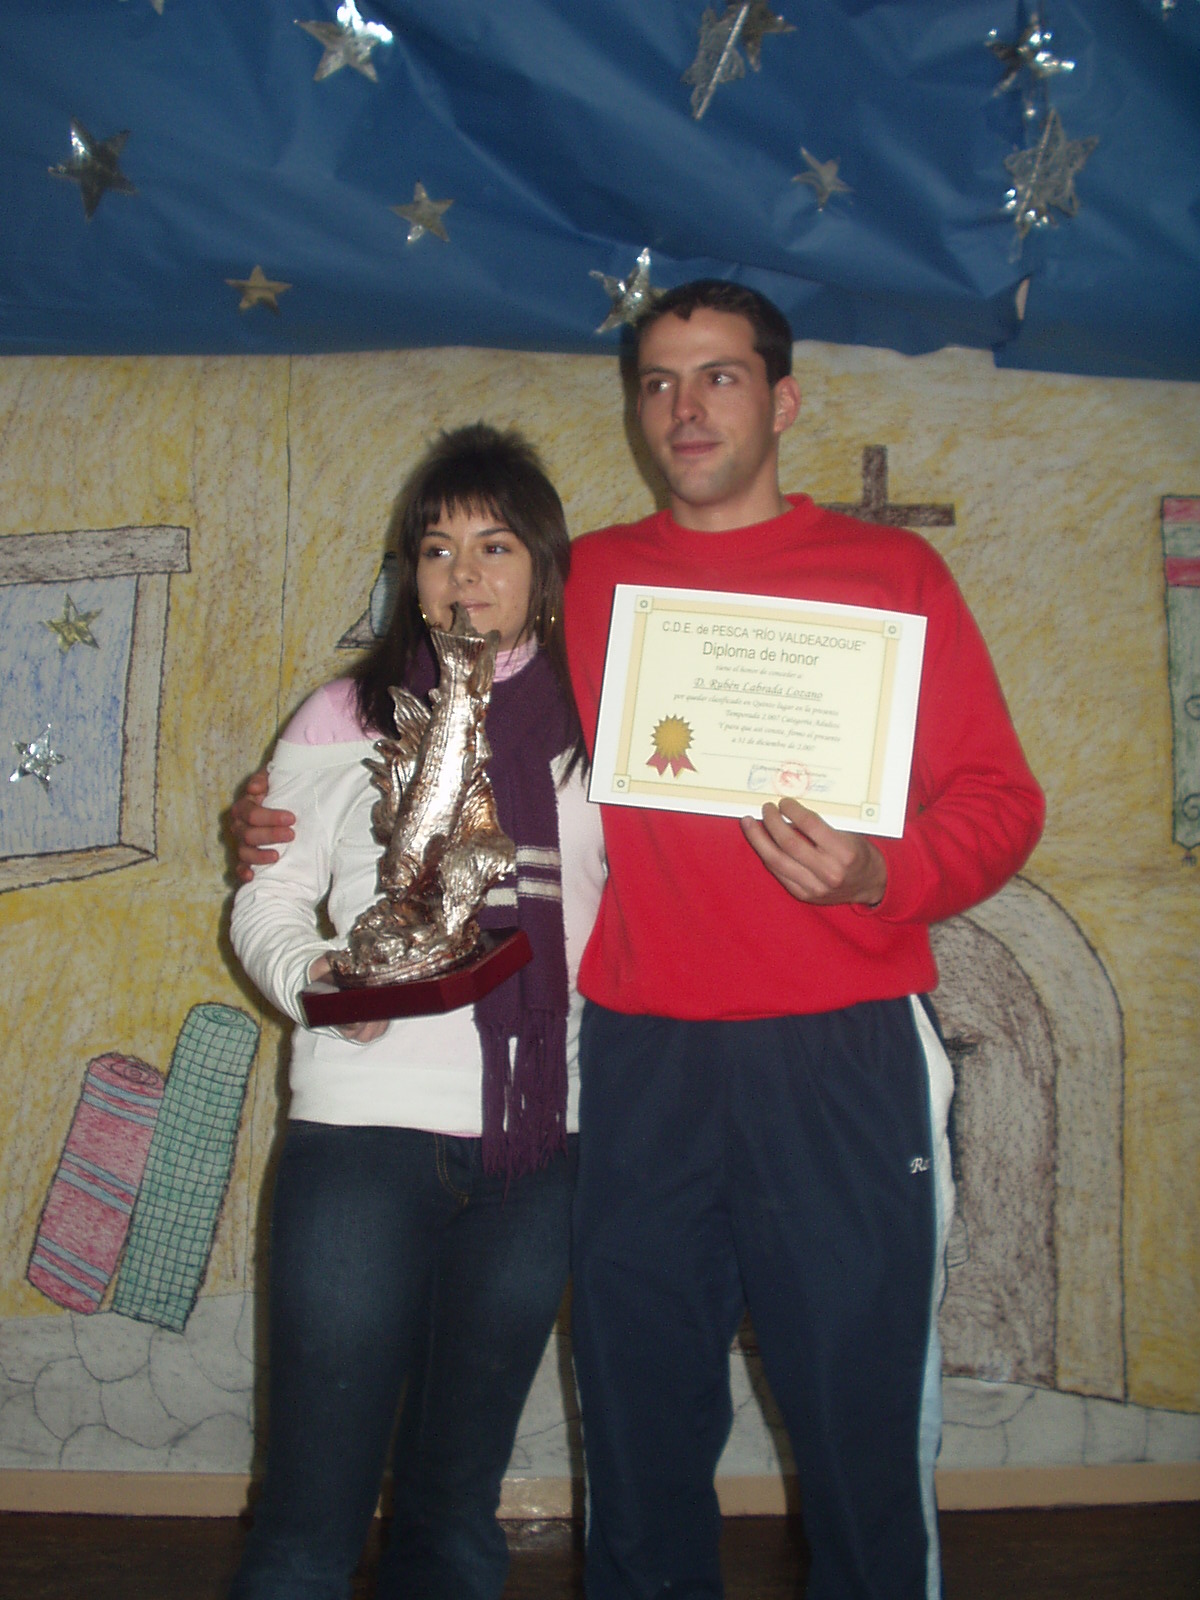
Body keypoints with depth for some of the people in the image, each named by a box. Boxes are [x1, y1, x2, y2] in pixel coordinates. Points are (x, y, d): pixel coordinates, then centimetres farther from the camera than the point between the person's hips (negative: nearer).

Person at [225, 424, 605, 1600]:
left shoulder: (593, 729, 9)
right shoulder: (345, 720, 4)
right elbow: (266, 902, 4)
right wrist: (316, 976, -15)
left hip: (541, 1149, 2)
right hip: (365, 1131, -2)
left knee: (456, 1504, 15)